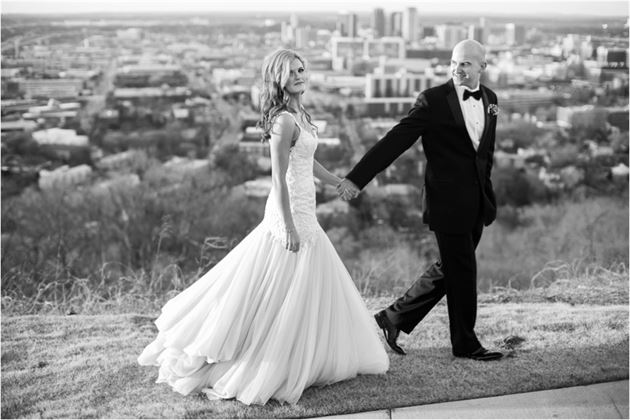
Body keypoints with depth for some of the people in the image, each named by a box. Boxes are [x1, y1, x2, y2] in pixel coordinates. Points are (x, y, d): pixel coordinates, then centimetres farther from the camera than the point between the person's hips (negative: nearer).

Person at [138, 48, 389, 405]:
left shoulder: (300, 114, 10)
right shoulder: (284, 121, -19)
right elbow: (279, 178, -21)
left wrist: (338, 183, 35)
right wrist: (289, 227, -22)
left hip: (303, 211, 10)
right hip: (291, 214, -10)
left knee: (307, 291, 18)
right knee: (282, 293, -2)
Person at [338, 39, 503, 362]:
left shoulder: (489, 98, 9)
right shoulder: (434, 100, -11)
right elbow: (396, 140, -14)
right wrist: (356, 178, -19)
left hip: (477, 202, 7)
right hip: (448, 201, -7)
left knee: (450, 268, 14)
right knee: (461, 272, 2)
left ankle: (395, 317, 26)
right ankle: (465, 344, 17)